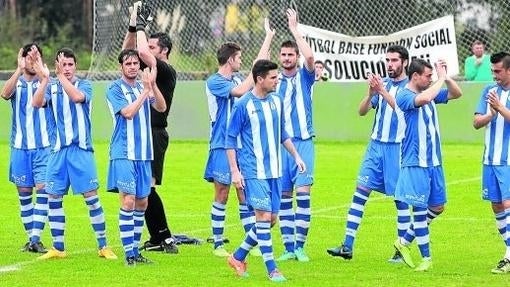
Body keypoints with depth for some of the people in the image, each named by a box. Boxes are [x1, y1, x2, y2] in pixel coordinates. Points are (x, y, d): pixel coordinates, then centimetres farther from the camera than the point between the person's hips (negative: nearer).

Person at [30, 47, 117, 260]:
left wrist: (61, 76, -25)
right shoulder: (51, 88, 7)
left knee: (91, 197, -5)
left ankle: (103, 246, 2)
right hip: (58, 150, 3)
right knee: (54, 198, 3)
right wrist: (45, 79, -27)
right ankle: (58, 248, 13)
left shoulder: (84, 85, 2)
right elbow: (37, 103, -13)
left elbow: (77, 97, -21)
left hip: (81, 149, -3)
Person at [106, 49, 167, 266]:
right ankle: (128, 254, -11)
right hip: (124, 154, -6)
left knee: (142, 203, 9)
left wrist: (152, 86, -17)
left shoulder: (143, 87, 12)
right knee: (128, 201, -12)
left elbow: (161, 107, -2)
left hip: (144, 154, 6)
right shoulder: (115, 89, -5)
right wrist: (145, 90, -19)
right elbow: (128, 112, -18)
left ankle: (135, 250, 17)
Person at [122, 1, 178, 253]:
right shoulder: (149, 68, 15)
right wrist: (133, 26, 8)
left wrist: (141, 26, -11)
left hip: (155, 134, -9)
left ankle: (165, 238, -13)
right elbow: (127, 51, 20)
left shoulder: (166, 71, -10)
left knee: (147, 187, -15)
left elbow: (143, 52, -24)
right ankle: (157, 239, 11)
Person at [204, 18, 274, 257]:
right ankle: (218, 244, 6)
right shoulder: (214, 82, -10)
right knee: (221, 196, -1)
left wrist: (268, 38, 17)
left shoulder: (237, 79, 13)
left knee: (245, 196, 6)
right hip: (222, 147, -7)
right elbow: (241, 91, -23)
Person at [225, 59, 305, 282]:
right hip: (253, 172, -7)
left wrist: (296, 156, 16)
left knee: (271, 219, 8)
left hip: (274, 171, 7)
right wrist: (234, 170, -11)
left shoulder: (276, 101, 8)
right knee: (264, 216, -11)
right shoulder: (244, 105, -11)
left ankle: (238, 257, 24)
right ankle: (271, 269, -5)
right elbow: (230, 139, -6)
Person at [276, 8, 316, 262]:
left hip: (303, 142, -3)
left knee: (303, 193, -10)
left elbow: (309, 56, -16)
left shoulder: (305, 77, 3)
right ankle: (288, 248, 6)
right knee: (283, 196, 2)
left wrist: (294, 28, -13)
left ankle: (300, 245, -6)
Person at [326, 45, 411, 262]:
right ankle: (347, 246, -3)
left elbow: (402, 108, -21)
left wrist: (383, 91, -29)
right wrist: (371, 94, -14)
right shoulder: (382, 83, 10)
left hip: (398, 147, -5)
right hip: (376, 145, 5)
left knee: (400, 197, 0)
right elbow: (362, 111, 4)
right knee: (360, 191, -2)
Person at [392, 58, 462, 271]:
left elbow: (457, 94, 18)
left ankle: (404, 241, 24)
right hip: (415, 164, -8)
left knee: (437, 207, 12)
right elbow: (424, 98, -32)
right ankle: (426, 258, 2)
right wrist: (441, 78, -21)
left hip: (434, 162, 8)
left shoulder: (431, 93, 11)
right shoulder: (404, 96, -12)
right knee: (420, 208, -5)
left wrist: (446, 76, 2)